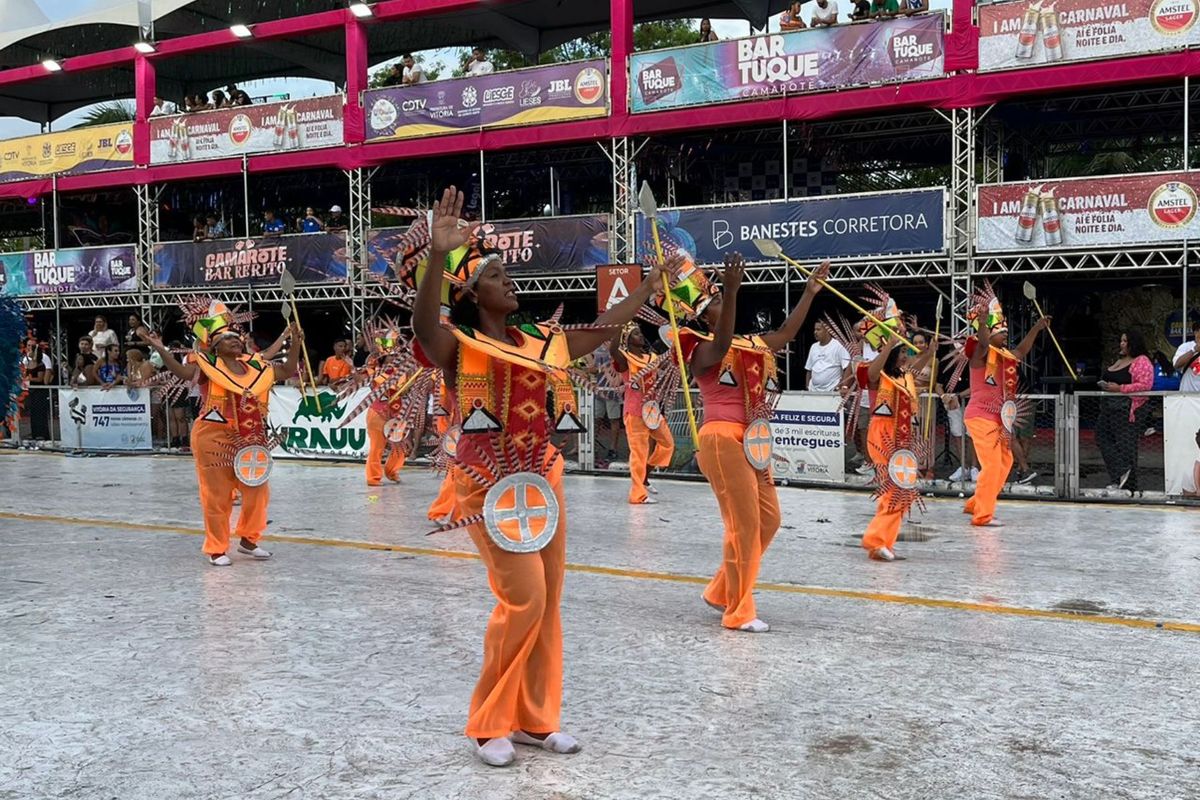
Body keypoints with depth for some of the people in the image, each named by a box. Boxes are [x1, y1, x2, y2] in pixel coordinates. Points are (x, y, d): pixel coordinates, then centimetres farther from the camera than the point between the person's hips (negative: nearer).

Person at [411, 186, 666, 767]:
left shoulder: (542, 343, 11)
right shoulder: (459, 346, -8)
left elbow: (603, 328, 21)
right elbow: (424, 325, -31)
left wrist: (652, 281, 23)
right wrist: (438, 256, -46)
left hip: (542, 479, 7)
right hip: (489, 481, -7)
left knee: (547, 601, 9)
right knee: (523, 599, -11)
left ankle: (534, 719, 23)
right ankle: (489, 725, 7)